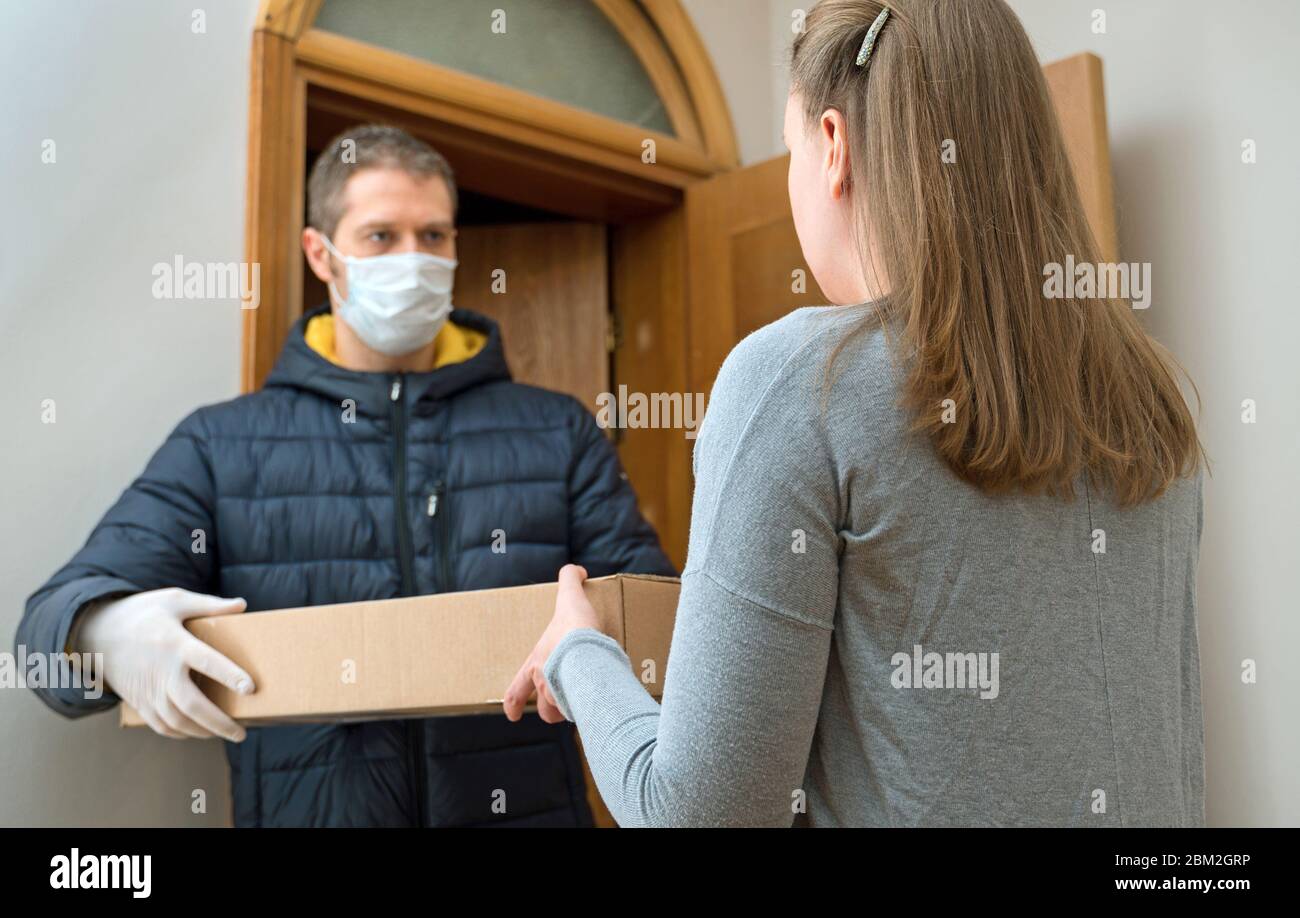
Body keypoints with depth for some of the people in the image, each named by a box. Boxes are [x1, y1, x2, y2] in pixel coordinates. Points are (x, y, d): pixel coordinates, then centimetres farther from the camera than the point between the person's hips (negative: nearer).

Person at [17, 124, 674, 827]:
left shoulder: (557, 432, 10)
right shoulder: (219, 446, 9)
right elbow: (65, 608, 3)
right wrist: (108, 628, -19)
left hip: (525, 803, 1)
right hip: (308, 805, 0)